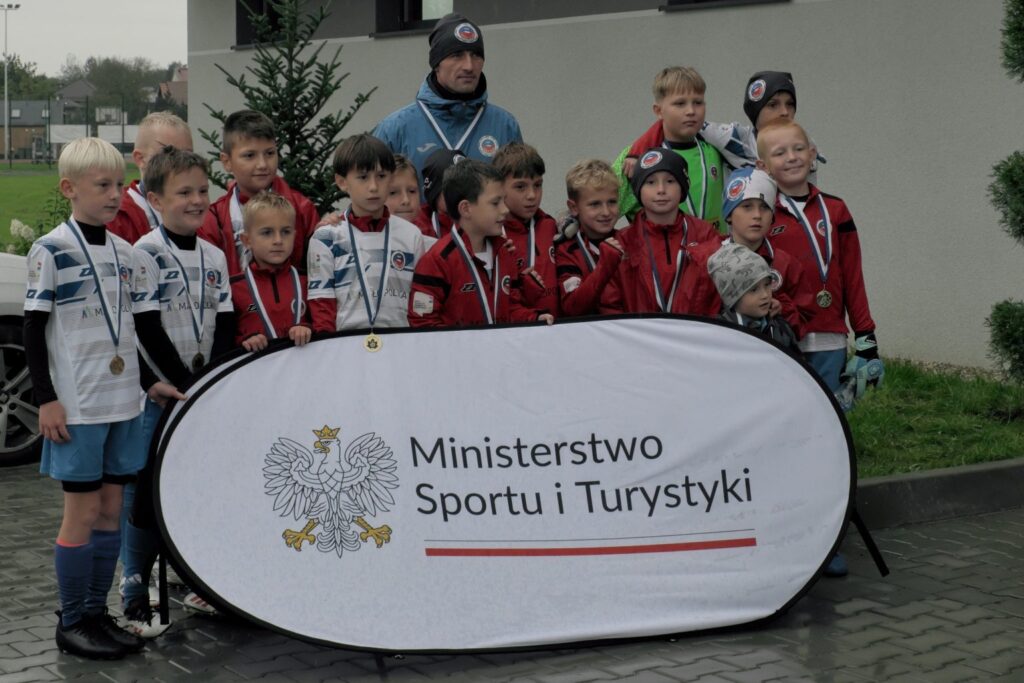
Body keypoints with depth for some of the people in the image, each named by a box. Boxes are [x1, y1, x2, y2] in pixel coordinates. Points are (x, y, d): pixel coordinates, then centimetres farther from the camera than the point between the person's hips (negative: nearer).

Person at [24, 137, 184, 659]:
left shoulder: (123, 251, 10)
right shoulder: (52, 250, -8)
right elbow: (33, 330, -9)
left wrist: (149, 382, 13)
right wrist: (46, 399, -13)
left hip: (123, 400, 6)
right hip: (77, 405, -6)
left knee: (111, 508, 9)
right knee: (82, 510, -1)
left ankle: (97, 613, 20)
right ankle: (71, 623, 11)